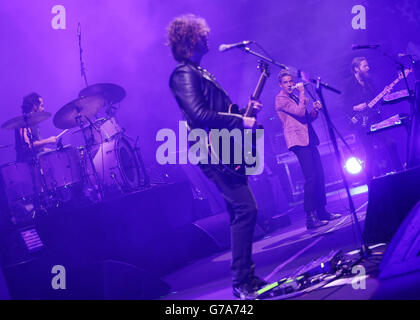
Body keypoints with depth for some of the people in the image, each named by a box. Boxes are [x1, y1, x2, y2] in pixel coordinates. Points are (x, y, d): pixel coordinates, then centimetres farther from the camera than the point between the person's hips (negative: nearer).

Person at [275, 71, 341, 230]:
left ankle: (322, 211, 17)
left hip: (308, 140, 9)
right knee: (311, 178, -15)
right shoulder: (281, 99, -5)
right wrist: (302, 93, -11)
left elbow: (307, 117, 24)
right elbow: (300, 112, -17)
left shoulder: (295, 97, 22)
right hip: (298, 141, -9)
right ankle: (310, 217, -14)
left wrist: (315, 109, 5)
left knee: (319, 176, 8)